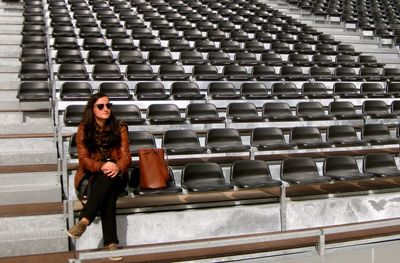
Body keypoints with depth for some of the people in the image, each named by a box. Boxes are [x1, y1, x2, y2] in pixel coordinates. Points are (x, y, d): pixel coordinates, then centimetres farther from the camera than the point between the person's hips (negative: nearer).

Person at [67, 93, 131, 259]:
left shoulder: (119, 128, 4)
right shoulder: (84, 129, 0)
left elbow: (126, 156, -4)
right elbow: (83, 159, -7)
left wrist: (117, 167, -29)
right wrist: (101, 166, -30)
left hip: (115, 177, 1)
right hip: (90, 177, -1)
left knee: (108, 177, -37)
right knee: (107, 195, -35)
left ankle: (84, 220, -47)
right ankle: (110, 242, -43)